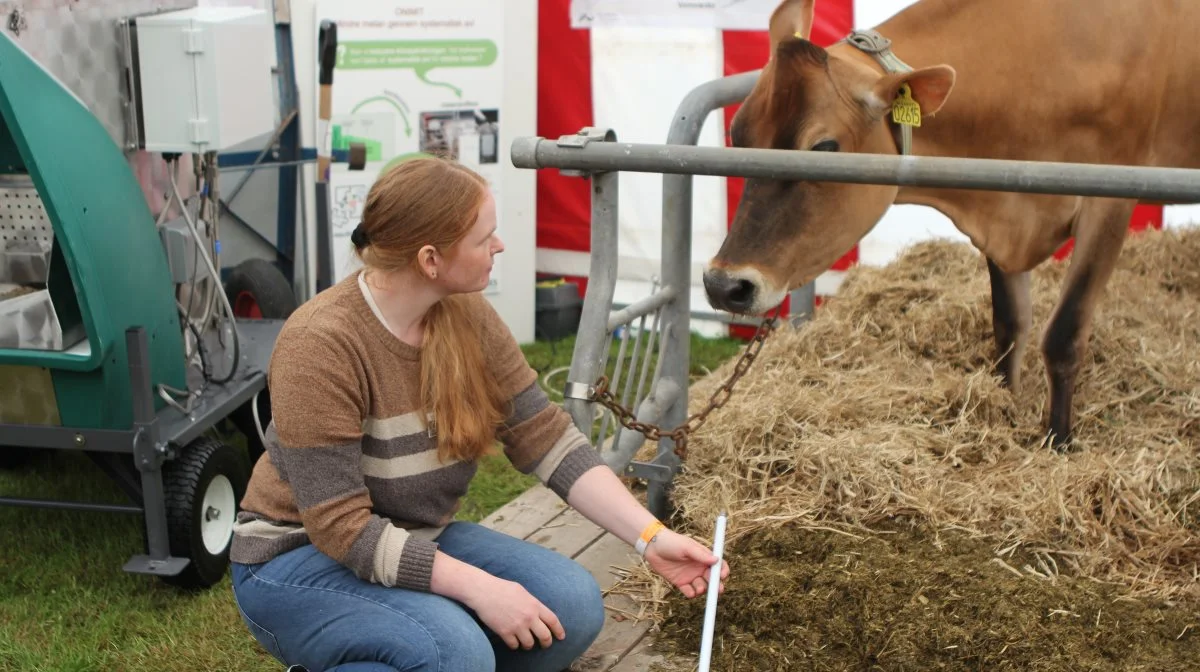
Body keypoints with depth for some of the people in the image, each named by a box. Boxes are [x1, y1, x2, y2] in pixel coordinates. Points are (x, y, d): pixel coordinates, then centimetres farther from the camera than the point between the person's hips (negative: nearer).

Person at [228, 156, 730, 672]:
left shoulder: (469, 318, -7)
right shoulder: (321, 344, -26)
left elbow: (548, 441, -4)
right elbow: (342, 527, -26)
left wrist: (650, 537, -13)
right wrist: (478, 587, -28)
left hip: (418, 542, 7)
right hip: (299, 557, -7)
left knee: (573, 605, -13)